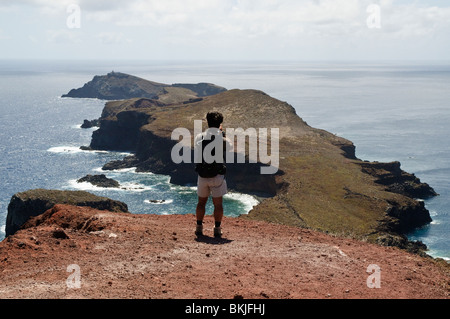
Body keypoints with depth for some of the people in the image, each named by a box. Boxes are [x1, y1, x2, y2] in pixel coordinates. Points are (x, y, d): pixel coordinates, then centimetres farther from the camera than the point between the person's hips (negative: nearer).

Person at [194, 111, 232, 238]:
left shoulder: (199, 137, -1)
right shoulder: (221, 138, -9)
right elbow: (230, 147, 11)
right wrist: (222, 133, 19)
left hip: (202, 175, 3)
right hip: (217, 176, -3)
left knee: (201, 202, 15)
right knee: (218, 204, 5)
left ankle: (199, 227, 14)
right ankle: (217, 229, 4)